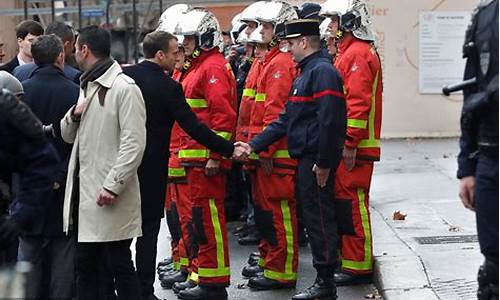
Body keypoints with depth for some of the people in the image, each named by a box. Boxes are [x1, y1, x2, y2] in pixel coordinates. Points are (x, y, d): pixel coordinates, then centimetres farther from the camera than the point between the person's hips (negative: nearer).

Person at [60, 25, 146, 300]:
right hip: (83, 189, 8)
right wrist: (74, 114, 0)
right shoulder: (87, 86, 18)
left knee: (120, 266, -1)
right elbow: (68, 135, 21)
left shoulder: (124, 88, -11)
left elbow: (134, 143, -17)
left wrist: (113, 185, -21)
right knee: (84, 265, 13)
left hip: (110, 195, -8)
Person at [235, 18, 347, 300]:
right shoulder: (306, 72, 18)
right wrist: (254, 145, 12)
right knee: (314, 216, 14)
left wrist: (324, 162, -22)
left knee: (320, 217, -5)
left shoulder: (322, 71, -15)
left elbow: (330, 121, -23)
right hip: (306, 158, 10)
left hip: (317, 159, -10)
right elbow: (286, 119, 18)